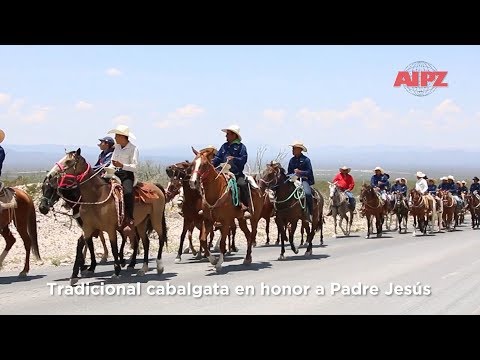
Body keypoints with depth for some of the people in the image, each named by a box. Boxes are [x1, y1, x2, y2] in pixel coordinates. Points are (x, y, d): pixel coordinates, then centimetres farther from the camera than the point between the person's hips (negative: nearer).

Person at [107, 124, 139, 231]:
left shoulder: (133, 149, -6)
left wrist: (122, 165, -26)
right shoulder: (117, 147, 14)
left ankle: (130, 220, -35)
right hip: (116, 173, 8)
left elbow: (135, 166, -12)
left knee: (128, 192, -35)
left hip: (128, 174, -8)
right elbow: (112, 162, 19)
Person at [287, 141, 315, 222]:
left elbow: (309, 172, -7)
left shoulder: (306, 160, -3)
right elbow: (289, 172, 19)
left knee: (307, 193, -30)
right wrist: (291, 175, -2)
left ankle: (310, 213, -19)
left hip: (304, 180, -5)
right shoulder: (292, 160, 12)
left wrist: (300, 172, -19)